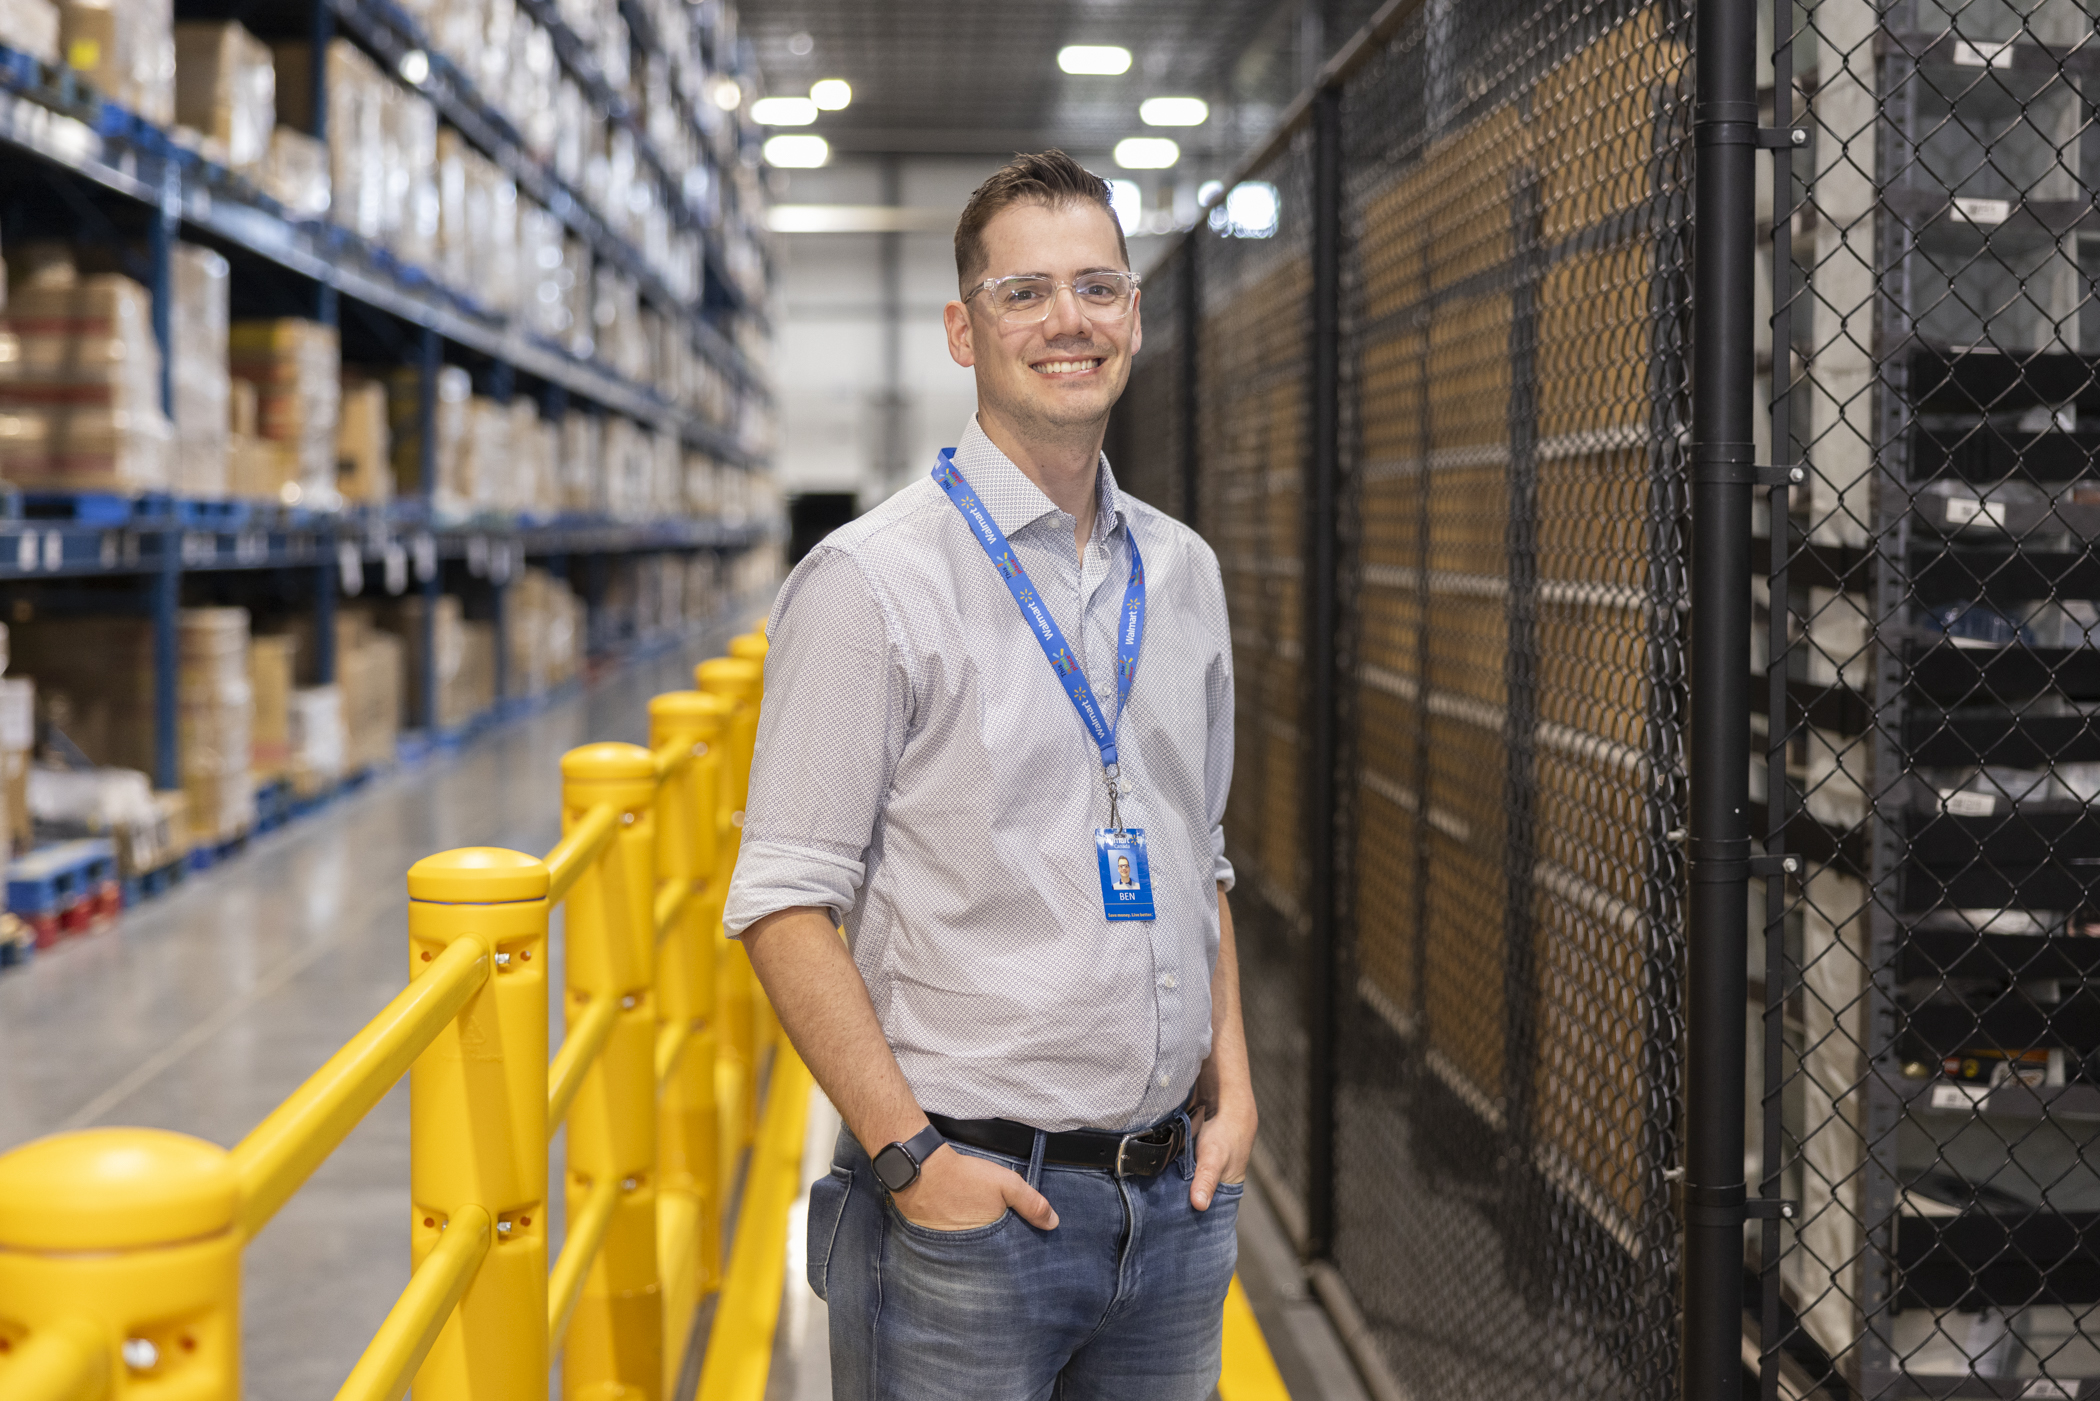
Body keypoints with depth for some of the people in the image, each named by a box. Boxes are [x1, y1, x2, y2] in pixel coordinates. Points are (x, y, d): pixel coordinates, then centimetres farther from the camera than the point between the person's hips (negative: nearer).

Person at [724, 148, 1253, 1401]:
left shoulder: (1183, 573, 10)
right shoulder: (872, 580, -9)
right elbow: (784, 905, -12)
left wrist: (1231, 1084, 8)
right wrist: (910, 1155, -17)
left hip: (1173, 1197, 6)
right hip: (970, 1202, -5)